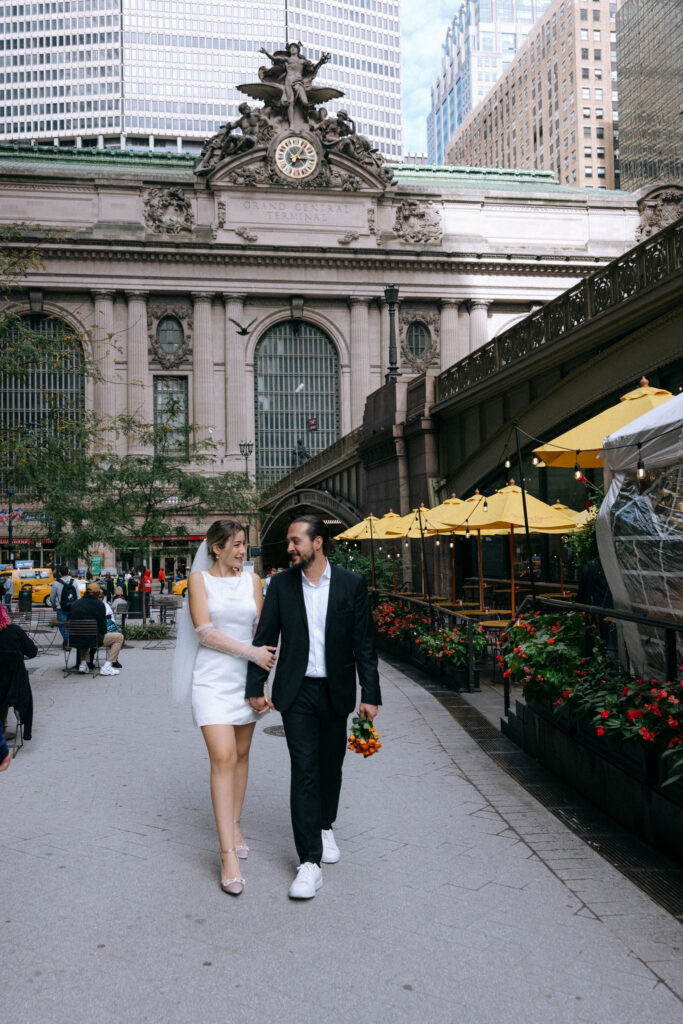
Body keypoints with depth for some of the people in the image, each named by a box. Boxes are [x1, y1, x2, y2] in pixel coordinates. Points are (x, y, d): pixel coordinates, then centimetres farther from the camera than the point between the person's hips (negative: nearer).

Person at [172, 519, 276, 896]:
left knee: (241, 754, 11)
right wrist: (251, 652, -13)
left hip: (247, 678, 4)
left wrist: (262, 680, 1)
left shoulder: (252, 580, 8)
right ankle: (228, 853, -9)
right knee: (222, 758, -11)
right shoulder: (199, 579, -2)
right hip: (213, 679, -4)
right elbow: (205, 631, -10)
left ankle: (234, 824, 30)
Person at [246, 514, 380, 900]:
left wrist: (371, 694, -5)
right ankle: (310, 862, -1)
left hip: (336, 693, 1)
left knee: (331, 765, 15)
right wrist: (256, 687, -1)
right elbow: (265, 637, 3)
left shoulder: (352, 584, -4)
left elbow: (364, 643, -2)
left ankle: (325, 826, 41)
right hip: (296, 693, -1)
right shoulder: (281, 584, -1)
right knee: (304, 770, -6)